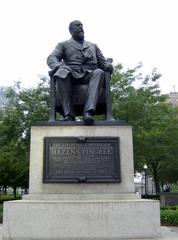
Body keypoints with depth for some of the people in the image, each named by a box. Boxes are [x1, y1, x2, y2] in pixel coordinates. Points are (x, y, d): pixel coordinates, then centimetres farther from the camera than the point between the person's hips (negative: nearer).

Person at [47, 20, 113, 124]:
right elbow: (52, 58, 9)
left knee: (99, 72, -34)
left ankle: (89, 111, -50)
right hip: (72, 74, -1)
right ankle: (68, 114, -41)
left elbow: (102, 62, 26)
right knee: (62, 72, -36)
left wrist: (108, 66, -1)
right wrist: (57, 66, -16)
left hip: (90, 74, 2)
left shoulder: (93, 45, 34)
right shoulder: (63, 44, 26)